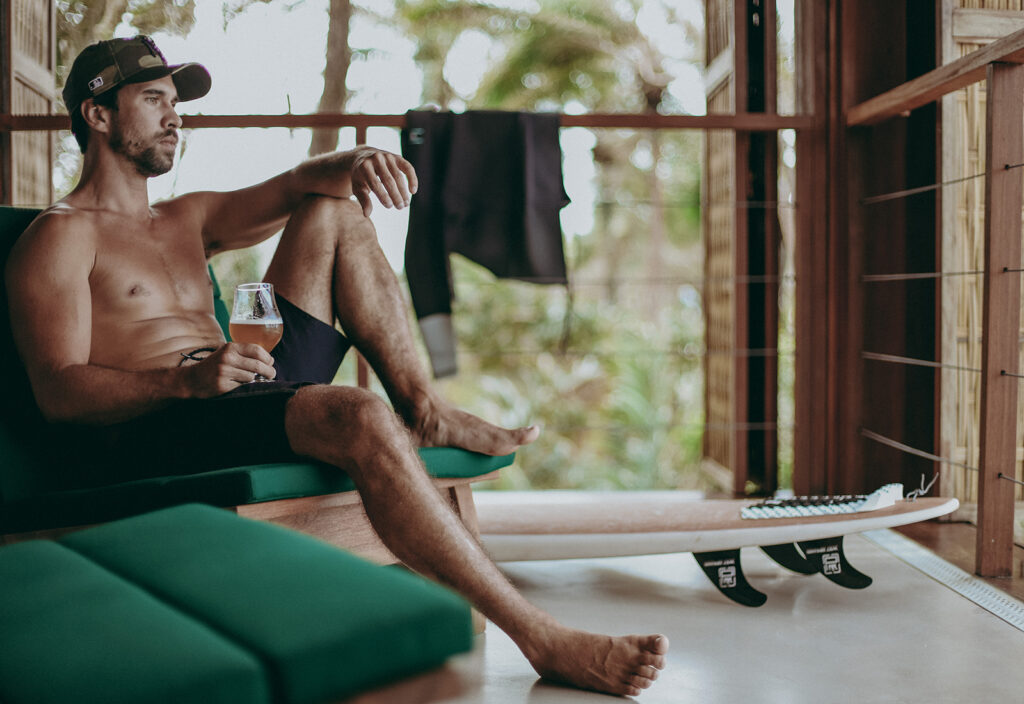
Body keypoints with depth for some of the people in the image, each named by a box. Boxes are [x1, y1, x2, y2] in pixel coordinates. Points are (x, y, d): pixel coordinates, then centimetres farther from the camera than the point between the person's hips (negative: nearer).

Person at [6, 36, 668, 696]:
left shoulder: (188, 219, 25)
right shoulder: (61, 236, 2)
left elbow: (300, 183, 17)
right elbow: (59, 392, -10)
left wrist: (354, 163, -8)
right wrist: (186, 379, -28)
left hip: (253, 393, 8)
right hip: (157, 427, -8)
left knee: (334, 213, 7)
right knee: (364, 420, -36)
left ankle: (424, 410, -3)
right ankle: (544, 640, -32)